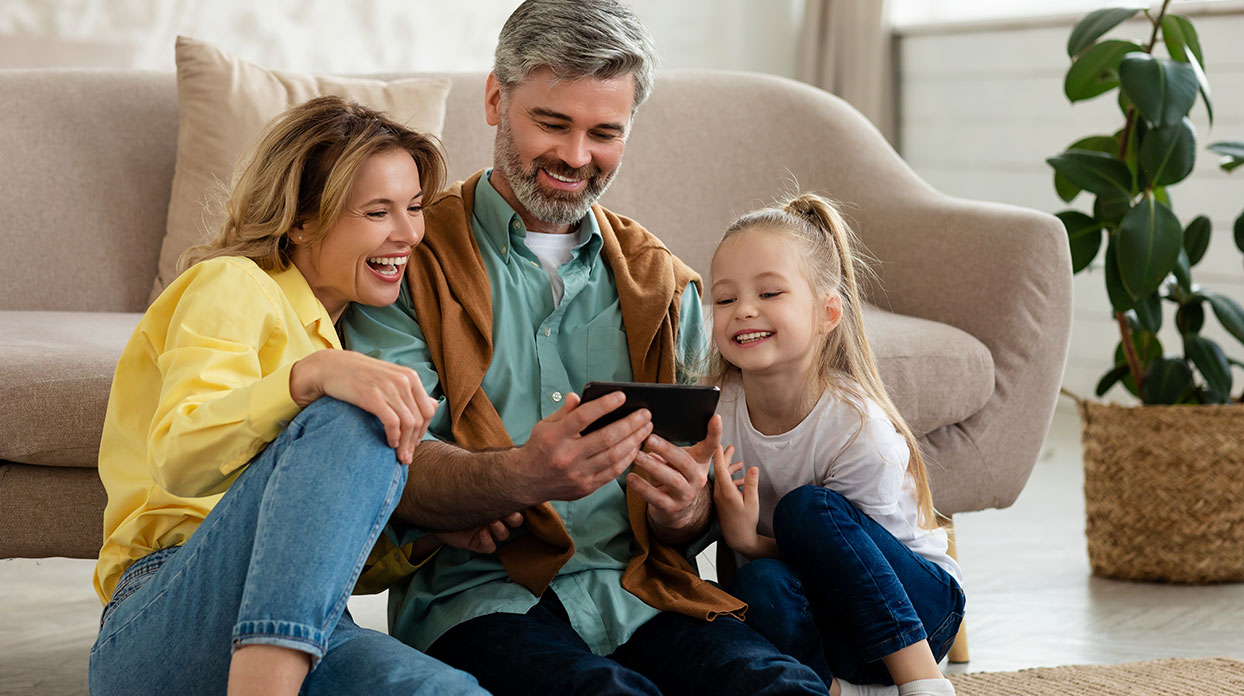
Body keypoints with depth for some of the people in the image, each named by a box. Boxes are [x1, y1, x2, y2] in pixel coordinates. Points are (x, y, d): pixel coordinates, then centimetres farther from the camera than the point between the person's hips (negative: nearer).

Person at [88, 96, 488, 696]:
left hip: (302, 635, 4)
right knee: (354, 420, -31)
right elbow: (179, 457, -16)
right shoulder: (233, 284, 5)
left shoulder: (339, 333, 28)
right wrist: (313, 375, -33)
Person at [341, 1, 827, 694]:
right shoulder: (412, 261, 5)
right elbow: (392, 475, -8)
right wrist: (521, 476, -30)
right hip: (480, 598, -3)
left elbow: (698, 517, 15)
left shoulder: (663, 282, 18)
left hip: (639, 591, 3)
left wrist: (685, 507, -12)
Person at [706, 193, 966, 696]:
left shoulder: (861, 432, -22)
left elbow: (834, 554, -16)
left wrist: (748, 542, -32)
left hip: (914, 606, -2)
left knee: (806, 508, -30)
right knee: (760, 584, -33)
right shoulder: (715, 412, -10)